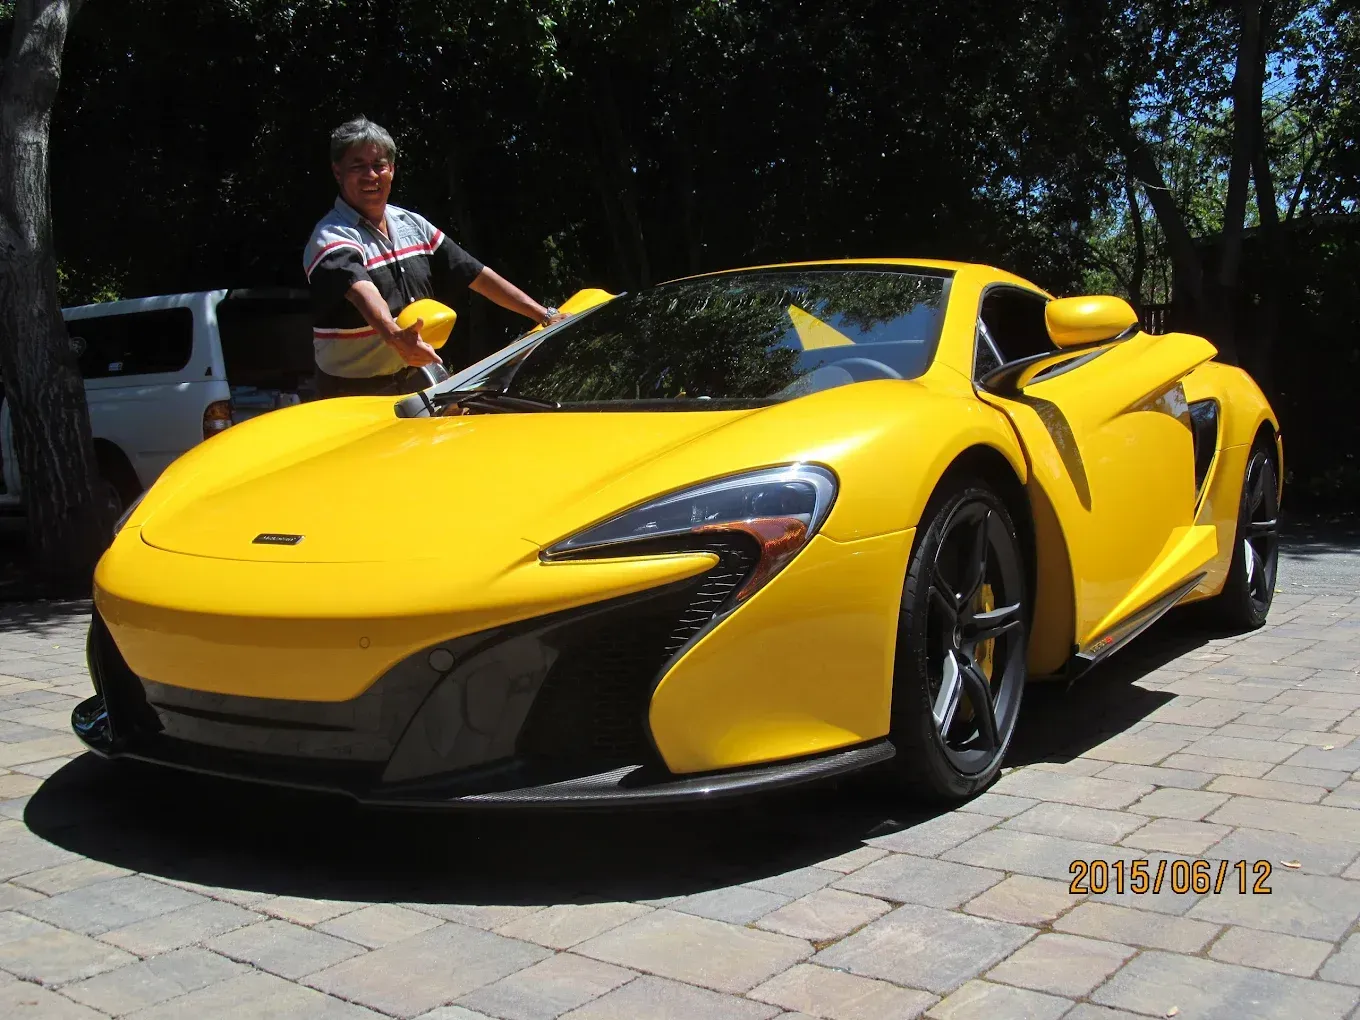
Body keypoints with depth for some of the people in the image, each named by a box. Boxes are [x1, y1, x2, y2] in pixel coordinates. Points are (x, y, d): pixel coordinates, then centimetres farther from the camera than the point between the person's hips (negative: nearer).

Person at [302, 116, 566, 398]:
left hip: (419, 380, 6)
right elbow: (362, 294, -33)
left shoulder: (413, 225, 9)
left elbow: (479, 276, 10)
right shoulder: (331, 238, -12)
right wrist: (394, 336, -53)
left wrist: (544, 315, 4)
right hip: (355, 393, -6)